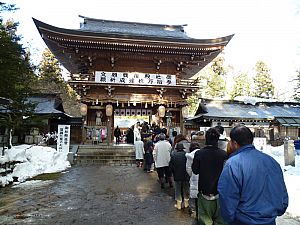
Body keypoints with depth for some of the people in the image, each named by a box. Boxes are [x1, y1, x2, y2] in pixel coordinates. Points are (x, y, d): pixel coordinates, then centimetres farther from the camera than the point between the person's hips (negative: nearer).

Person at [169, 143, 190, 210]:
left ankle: (178, 204, 19)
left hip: (177, 176, -1)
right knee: (186, 189, 17)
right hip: (186, 176, 1)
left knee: (178, 190, 12)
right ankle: (186, 203, 28)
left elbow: (171, 166, -6)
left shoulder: (173, 155, -9)